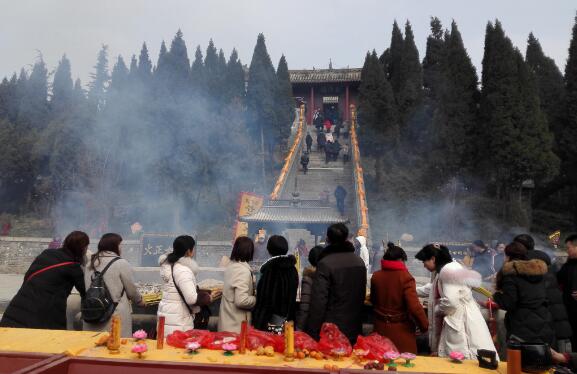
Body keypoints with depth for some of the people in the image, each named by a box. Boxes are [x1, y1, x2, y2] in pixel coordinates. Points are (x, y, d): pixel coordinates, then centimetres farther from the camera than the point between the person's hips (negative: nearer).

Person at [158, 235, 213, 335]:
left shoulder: (168, 265, 6)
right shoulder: (183, 270, -20)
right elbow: (192, 298, -25)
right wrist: (207, 298, -10)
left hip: (166, 315, 9)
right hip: (178, 322, -9)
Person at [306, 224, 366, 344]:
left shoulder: (325, 263, -15)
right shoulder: (360, 262, 5)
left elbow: (318, 301, -17)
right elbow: (362, 296, 13)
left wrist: (312, 333, -11)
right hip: (354, 331, 6)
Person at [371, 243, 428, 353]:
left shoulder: (376, 276, -2)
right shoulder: (405, 277, -17)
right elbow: (414, 306, -20)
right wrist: (424, 325, -5)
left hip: (381, 327, 4)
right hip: (401, 329, -4)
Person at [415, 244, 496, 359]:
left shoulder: (448, 270, -19)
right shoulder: (442, 271, 14)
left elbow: (450, 301, -27)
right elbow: (432, 289, 33)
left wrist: (437, 309, -8)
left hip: (461, 321, -10)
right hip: (456, 321, 10)